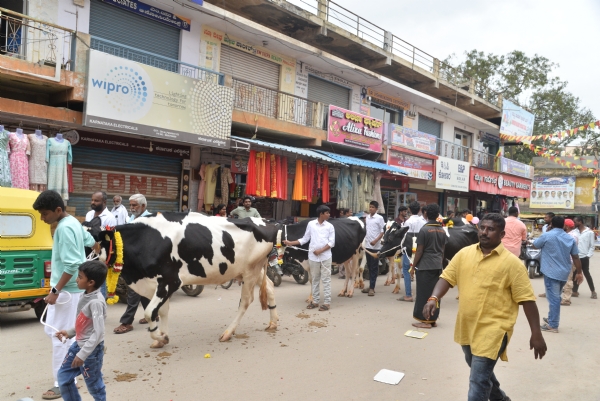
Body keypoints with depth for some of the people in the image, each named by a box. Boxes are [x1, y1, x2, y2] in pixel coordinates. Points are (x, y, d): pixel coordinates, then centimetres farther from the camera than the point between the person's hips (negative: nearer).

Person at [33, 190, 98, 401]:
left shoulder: (64, 228, -21)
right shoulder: (73, 222, 7)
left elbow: (72, 264, -26)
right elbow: (91, 241, 24)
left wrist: (55, 291, -21)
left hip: (67, 290, -10)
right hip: (68, 288, 10)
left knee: (60, 336, -1)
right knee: (51, 330, 20)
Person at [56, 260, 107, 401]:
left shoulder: (96, 302, -26)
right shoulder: (85, 296, 2)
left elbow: (98, 332, -28)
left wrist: (82, 354, -25)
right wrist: (69, 332, 8)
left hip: (91, 349, -9)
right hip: (78, 344, 9)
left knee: (93, 384, 7)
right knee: (63, 376, 18)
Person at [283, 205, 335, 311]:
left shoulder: (330, 226, 1)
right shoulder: (311, 224, 3)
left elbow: (331, 243, -3)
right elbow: (305, 239, 9)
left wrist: (321, 250, -14)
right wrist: (291, 243, 4)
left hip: (325, 256, -2)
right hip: (313, 257, 2)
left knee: (326, 279, 1)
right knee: (315, 279, 11)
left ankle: (327, 302, 7)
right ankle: (315, 301, 20)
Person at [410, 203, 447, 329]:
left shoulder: (424, 230, -11)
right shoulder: (442, 231, 7)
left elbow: (419, 251, -11)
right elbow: (442, 250, 12)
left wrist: (414, 266, -2)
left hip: (425, 266, -6)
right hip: (437, 266, 6)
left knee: (424, 293, 1)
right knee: (435, 293, 10)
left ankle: (425, 321, 5)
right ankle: (433, 319, 16)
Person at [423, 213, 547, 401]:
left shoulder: (511, 262, -11)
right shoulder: (464, 253, 2)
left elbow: (527, 299, -10)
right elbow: (447, 277, 3)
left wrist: (536, 334, -10)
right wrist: (434, 298, -15)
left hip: (492, 330, -6)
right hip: (466, 327, 6)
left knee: (478, 381, -7)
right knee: (479, 370, 27)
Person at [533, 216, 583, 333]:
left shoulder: (547, 236, -10)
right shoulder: (570, 238, 6)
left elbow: (535, 245, 6)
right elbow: (576, 257, 7)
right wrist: (579, 272, 13)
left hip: (551, 272, -6)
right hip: (564, 273, 6)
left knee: (553, 298, -4)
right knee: (555, 297, 19)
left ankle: (553, 325, -1)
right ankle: (552, 319, 31)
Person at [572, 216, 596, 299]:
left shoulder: (589, 232, -5)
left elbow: (592, 246, -3)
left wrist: (588, 256, -9)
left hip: (584, 257, -4)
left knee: (586, 274, 4)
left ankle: (593, 291, 17)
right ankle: (575, 291, 17)